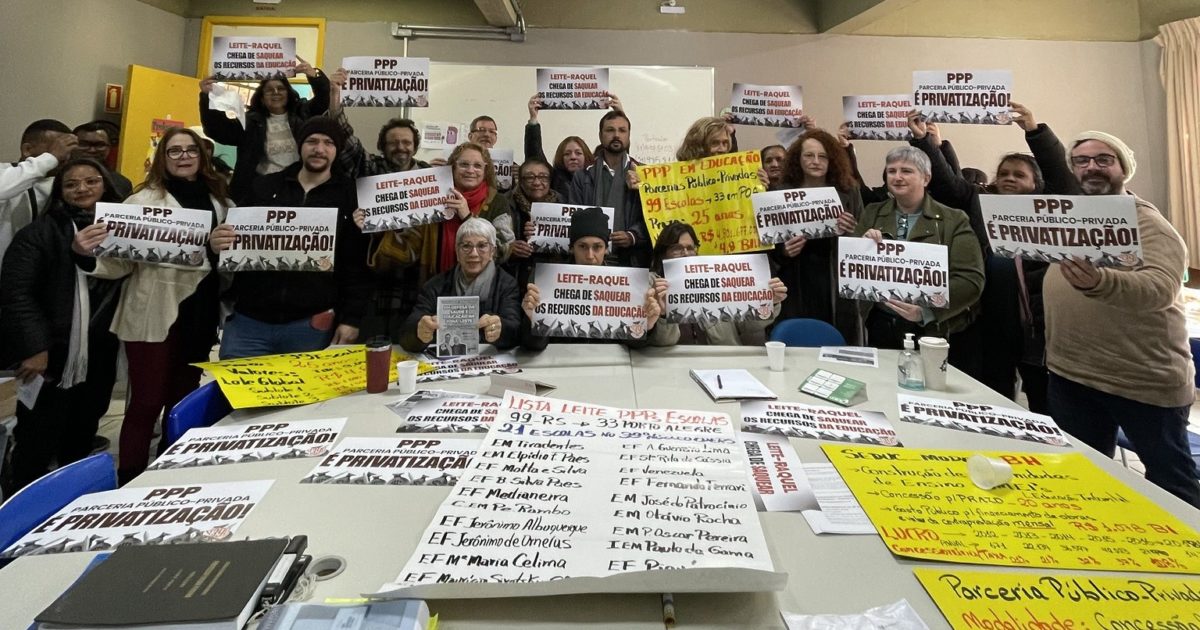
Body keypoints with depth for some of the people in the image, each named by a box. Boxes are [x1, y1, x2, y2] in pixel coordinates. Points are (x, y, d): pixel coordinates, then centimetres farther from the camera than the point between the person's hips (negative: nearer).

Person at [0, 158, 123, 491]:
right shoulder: (40, 231, -5)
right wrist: (33, 346, -16)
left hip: (100, 357, 4)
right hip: (52, 355, -4)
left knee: (81, 443, 18)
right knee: (37, 446, 6)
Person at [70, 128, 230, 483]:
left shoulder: (219, 201, 9)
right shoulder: (143, 200, -6)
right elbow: (121, 263, -13)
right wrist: (86, 253, -30)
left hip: (199, 314, 5)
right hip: (153, 316, -5)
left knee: (184, 400, 15)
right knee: (146, 402, 2)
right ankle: (130, 483, 17)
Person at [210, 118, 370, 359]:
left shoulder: (350, 196, 2)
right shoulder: (264, 187, 10)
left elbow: (357, 265, -2)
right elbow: (237, 239, 15)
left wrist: (351, 319, -8)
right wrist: (217, 244, -8)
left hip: (311, 325, -2)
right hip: (248, 319, 3)